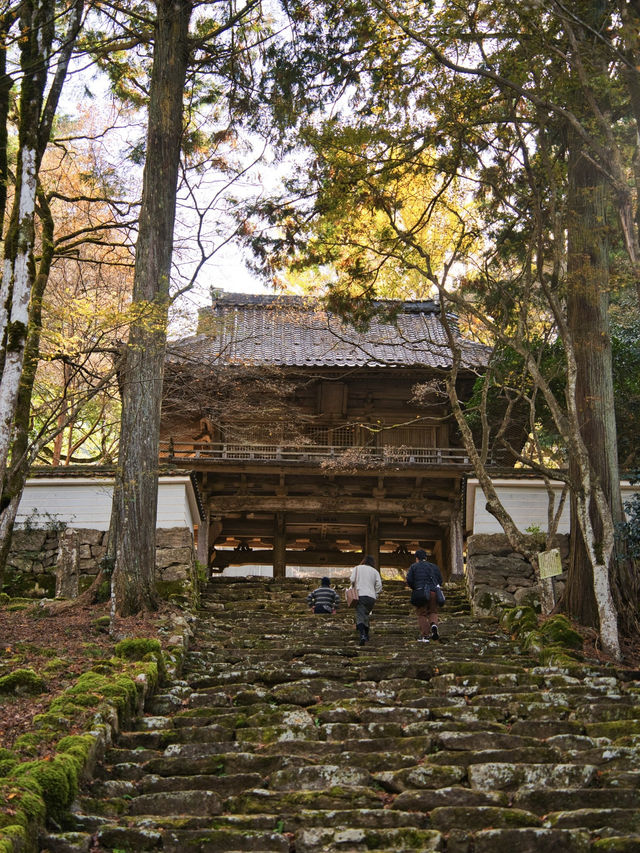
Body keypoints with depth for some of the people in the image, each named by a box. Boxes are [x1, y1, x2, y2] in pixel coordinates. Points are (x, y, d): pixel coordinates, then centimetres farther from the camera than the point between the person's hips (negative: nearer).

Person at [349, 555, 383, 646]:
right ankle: (366, 635, 26)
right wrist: (375, 596, 11)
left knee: (360, 617, -10)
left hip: (360, 595, -2)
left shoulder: (357, 568, 12)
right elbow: (379, 585, 4)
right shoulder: (375, 571, 15)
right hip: (371, 597, 2)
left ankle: (362, 636, -28)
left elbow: (352, 580, -2)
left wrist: (354, 589, 12)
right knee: (366, 615, 21)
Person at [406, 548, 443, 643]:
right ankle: (433, 624, -13)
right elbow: (440, 581, 12)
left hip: (420, 593, -2)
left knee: (421, 614, 5)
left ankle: (424, 635, -2)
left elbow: (409, 580, -2)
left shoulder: (414, 567, 7)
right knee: (433, 612, 16)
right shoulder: (434, 566, 15)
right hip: (433, 592, 2)